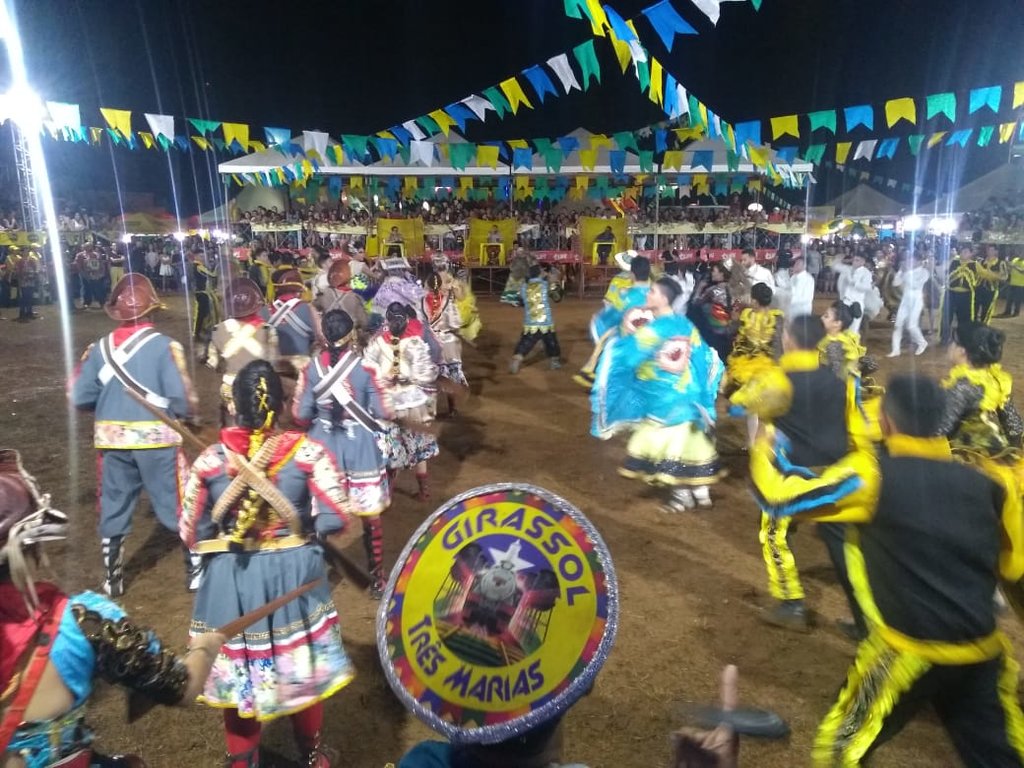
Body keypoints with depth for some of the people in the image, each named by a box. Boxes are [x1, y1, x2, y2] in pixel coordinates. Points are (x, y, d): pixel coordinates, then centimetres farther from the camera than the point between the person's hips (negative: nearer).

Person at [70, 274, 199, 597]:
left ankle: (112, 579, 28)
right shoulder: (164, 346, -13)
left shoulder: (99, 348, 0)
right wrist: (189, 415, 4)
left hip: (112, 440, 4)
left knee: (113, 508, 16)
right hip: (157, 439, -3)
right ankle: (196, 571, 20)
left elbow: (80, 398, 2)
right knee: (177, 505, 9)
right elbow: (181, 399, -17)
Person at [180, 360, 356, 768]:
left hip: (230, 580, 1)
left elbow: (190, 533, -4)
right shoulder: (308, 452, -15)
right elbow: (334, 519, -16)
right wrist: (305, 531, 4)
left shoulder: (209, 460, -11)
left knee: (239, 668, 19)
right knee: (302, 665, 19)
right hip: (295, 574, 0)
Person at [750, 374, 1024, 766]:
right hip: (983, 650, 5)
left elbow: (779, 498, -11)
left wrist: (763, 454, 8)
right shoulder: (988, 483, 0)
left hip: (909, 651, -4)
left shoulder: (874, 475, -13)